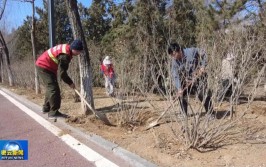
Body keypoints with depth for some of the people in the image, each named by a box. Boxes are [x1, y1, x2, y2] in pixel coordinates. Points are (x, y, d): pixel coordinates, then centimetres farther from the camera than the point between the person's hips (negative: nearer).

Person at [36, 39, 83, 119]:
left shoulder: (66, 48, 4)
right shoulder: (65, 55, -27)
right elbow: (62, 72, -24)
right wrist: (70, 83, -14)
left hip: (43, 65, 11)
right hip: (44, 67, -11)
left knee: (50, 87, 19)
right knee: (53, 88, -13)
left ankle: (46, 108, 33)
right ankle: (53, 113, -11)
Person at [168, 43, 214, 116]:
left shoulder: (192, 51, -21)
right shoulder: (174, 61, -13)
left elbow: (203, 55, -6)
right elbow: (175, 76, -17)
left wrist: (203, 66, -18)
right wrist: (179, 88, -27)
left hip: (198, 77, -3)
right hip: (185, 80, 3)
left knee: (204, 95, -7)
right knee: (181, 95, -1)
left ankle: (210, 113, 10)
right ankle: (184, 114, 15)